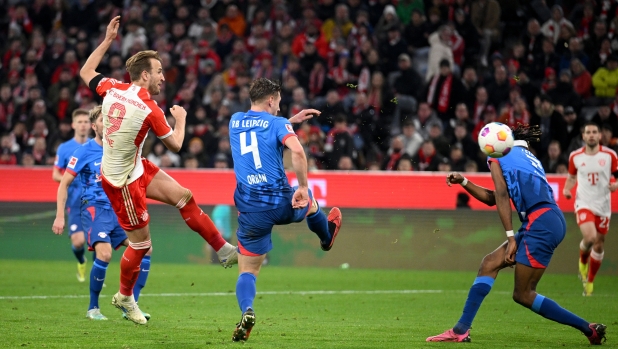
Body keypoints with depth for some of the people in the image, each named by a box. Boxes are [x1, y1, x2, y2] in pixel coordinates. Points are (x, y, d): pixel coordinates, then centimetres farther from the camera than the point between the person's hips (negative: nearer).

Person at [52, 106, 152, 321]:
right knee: (104, 253, -27)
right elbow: (64, 183, -2)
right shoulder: (85, 151, -4)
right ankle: (93, 308, -9)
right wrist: (60, 216, -9)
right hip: (95, 208, -5)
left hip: (117, 209, 6)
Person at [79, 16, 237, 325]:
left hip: (136, 168, 9)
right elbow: (175, 145, -9)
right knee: (140, 242, 4)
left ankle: (224, 252, 11)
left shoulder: (113, 89, -7)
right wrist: (180, 119, 9)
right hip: (122, 181, -9)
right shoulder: (150, 110, -25)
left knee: (184, 196, 7)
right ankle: (124, 297, 25)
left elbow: (85, 73, 14)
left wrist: (107, 40, 17)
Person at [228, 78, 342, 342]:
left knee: (247, 271, 5)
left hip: (251, 209, 2)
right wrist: (302, 187, -16)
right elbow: (297, 151, -24)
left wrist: (293, 120, 36)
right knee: (308, 202, 35)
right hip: (281, 203, -2)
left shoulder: (235, 121, 11)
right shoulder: (277, 124, -4)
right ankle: (327, 236, 66)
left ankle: (247, 311, -26)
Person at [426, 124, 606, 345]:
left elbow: (502, 196, -5)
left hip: (541, 224, -9)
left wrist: (511, 237, -9)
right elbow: (493, 198, 29)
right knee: (490, 263, 10)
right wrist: (463, 182, 27)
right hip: (551, 221, 9)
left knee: (523, 294, -6)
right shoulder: (529, 158, 28)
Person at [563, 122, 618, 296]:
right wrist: (567, 189, -3)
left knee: (599, 245, 7)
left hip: (603, 206, 1)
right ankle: (583, 261, 10)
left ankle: (589, 282, 25)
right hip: (584, 203, -1)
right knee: (590, 237, -24)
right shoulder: (575, 156, 0)